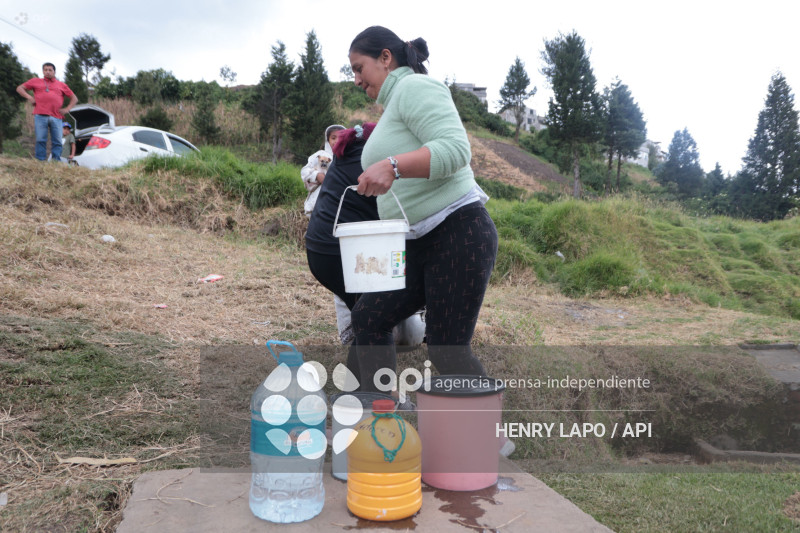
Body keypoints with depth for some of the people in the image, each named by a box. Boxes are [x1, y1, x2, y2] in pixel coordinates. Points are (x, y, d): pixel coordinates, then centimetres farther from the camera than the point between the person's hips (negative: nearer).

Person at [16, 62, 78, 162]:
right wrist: (28, 97, 6)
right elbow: (20, 88, 24)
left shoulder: (62, 85, 22)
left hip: (56, 117, 1)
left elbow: (74, 98, 23)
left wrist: (67, 109, 9)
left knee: (57, 142, -5)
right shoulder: (36, 81, 21)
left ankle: (56, 162, -3)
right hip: (40, 116, -1)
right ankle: (40, 161, -6)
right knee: (40, 140, -7)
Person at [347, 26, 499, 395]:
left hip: (459, 234, -10)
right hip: (421, 244, 10)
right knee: (368, 317, 7)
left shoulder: (414, 86, -7)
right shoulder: (393, 104, 22)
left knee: (447, 350, -6)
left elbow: (455, 148, -24)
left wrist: (393, 166, -32)